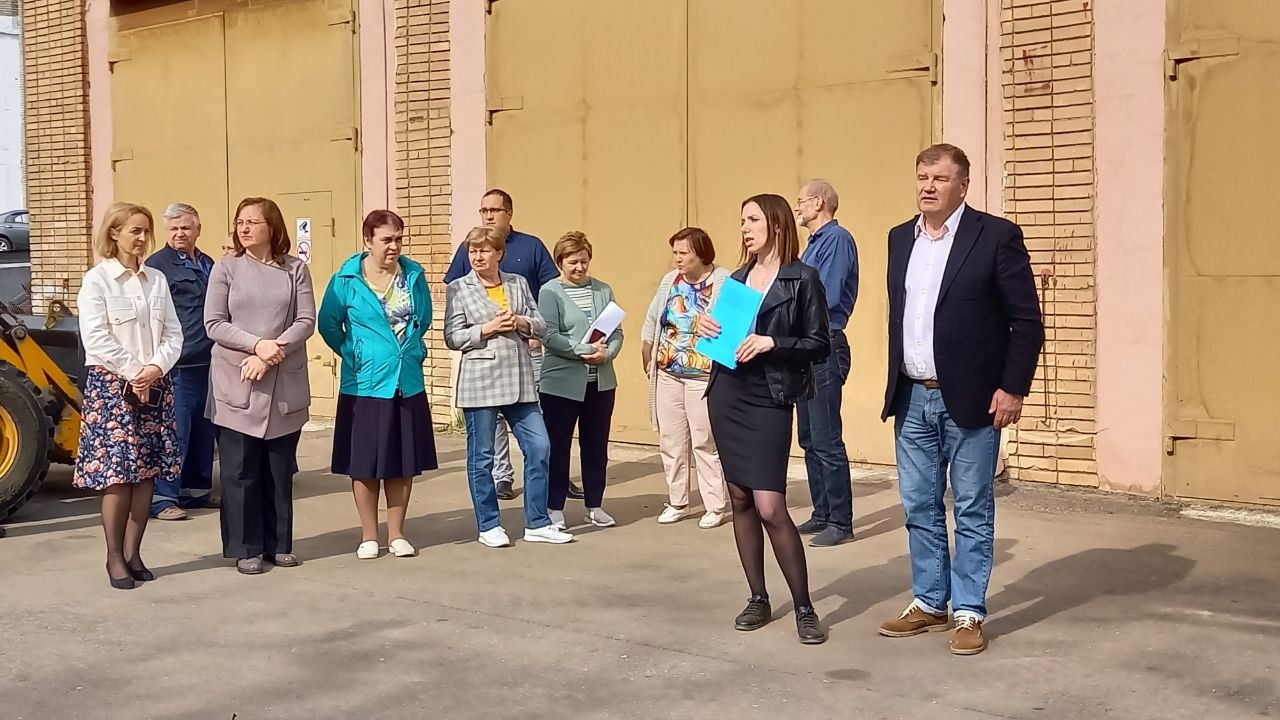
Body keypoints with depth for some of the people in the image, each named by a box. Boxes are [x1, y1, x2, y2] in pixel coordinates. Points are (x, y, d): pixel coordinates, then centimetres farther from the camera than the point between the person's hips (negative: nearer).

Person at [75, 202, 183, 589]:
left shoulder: (157, 279, 11)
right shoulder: (97, 279, -4)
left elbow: (173, 333, 6)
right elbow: (95, 339, -12)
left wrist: (157, 368, -10)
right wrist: (133, 372, -14)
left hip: (154, 387, 5)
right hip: (112, 385, -5)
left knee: (147, 472, 4)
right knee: (117, 473, -6)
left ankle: (133, 552, 13)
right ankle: (114, 557, 5)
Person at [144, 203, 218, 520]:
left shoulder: (207, 264, 17)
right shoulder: (157, 264, -4)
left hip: (207, 363, 7)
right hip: (179, 364, -7)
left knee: (203, 431, 12)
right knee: (175, 432, -6)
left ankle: (197, 490, 22)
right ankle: (163, 498, 0)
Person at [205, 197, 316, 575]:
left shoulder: (295, 269, 6)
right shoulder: (225, 268, 3)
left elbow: (306, 321, -1)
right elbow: (213, 324, -3)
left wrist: (271, 354, -14)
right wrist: (257, 344, -16)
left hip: (285, 386, 1)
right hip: (236, 386, -1)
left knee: (280, 469, 8)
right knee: (240, 471, 1)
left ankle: (279, 544, 18)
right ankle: (245, 548, 10)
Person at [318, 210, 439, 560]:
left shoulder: (414, 275, 2)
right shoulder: (347, 280, -7)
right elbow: (328, 325, 3)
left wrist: (412, 350, 12)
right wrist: (354, 355, 4)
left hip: (407, 383, 3)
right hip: (365, 384, -3)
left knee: (403, 463, 8)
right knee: (364, 464, 4)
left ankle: (396, 535, 19)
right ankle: (369, 537, 16)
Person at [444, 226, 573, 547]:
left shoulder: (518, 283, 11)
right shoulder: (458, 288, 1)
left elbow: (540, 325, 11)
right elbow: (452, 337, -4)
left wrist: (522, 323, -10)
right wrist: (487, 329, -16)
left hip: (520, 381, 4)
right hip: (480, 382, -3)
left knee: (539, 447, 2)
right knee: (481, 457, 3)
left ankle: (537, 523, 13)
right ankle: (488, 526, 16)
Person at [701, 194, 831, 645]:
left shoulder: (802, 279, -5)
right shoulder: (738, 278, 13)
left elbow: (820, 345, -7)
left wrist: (772, 343, -19)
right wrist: (708, 328, 0)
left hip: (768, 401, -6)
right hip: (727, 394, 6)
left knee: (770, 507, -11)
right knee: (740, 500, 9)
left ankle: (803, 607, 2)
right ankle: (758, 598, 20)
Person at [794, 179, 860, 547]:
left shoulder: (837, 239, -11)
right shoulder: (815, 243, 19)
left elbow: (826, 297, -20)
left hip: (825, 347, -10)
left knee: (826, 441, -8)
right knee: (810, 439, 13)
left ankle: (841, 522, -1)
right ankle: (822, 514, 21)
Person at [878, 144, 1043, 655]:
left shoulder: (997, 236, -7)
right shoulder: (900, 239, 10)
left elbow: (1027, 321, -8)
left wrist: (1013, 388, -12)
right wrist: (895, 386, 14)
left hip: (971, 400, -5)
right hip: (912, 398, 6)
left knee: (973, 512, 4)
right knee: (919, 509, 12)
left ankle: (969, 613, 14)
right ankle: (929, 604, 25)